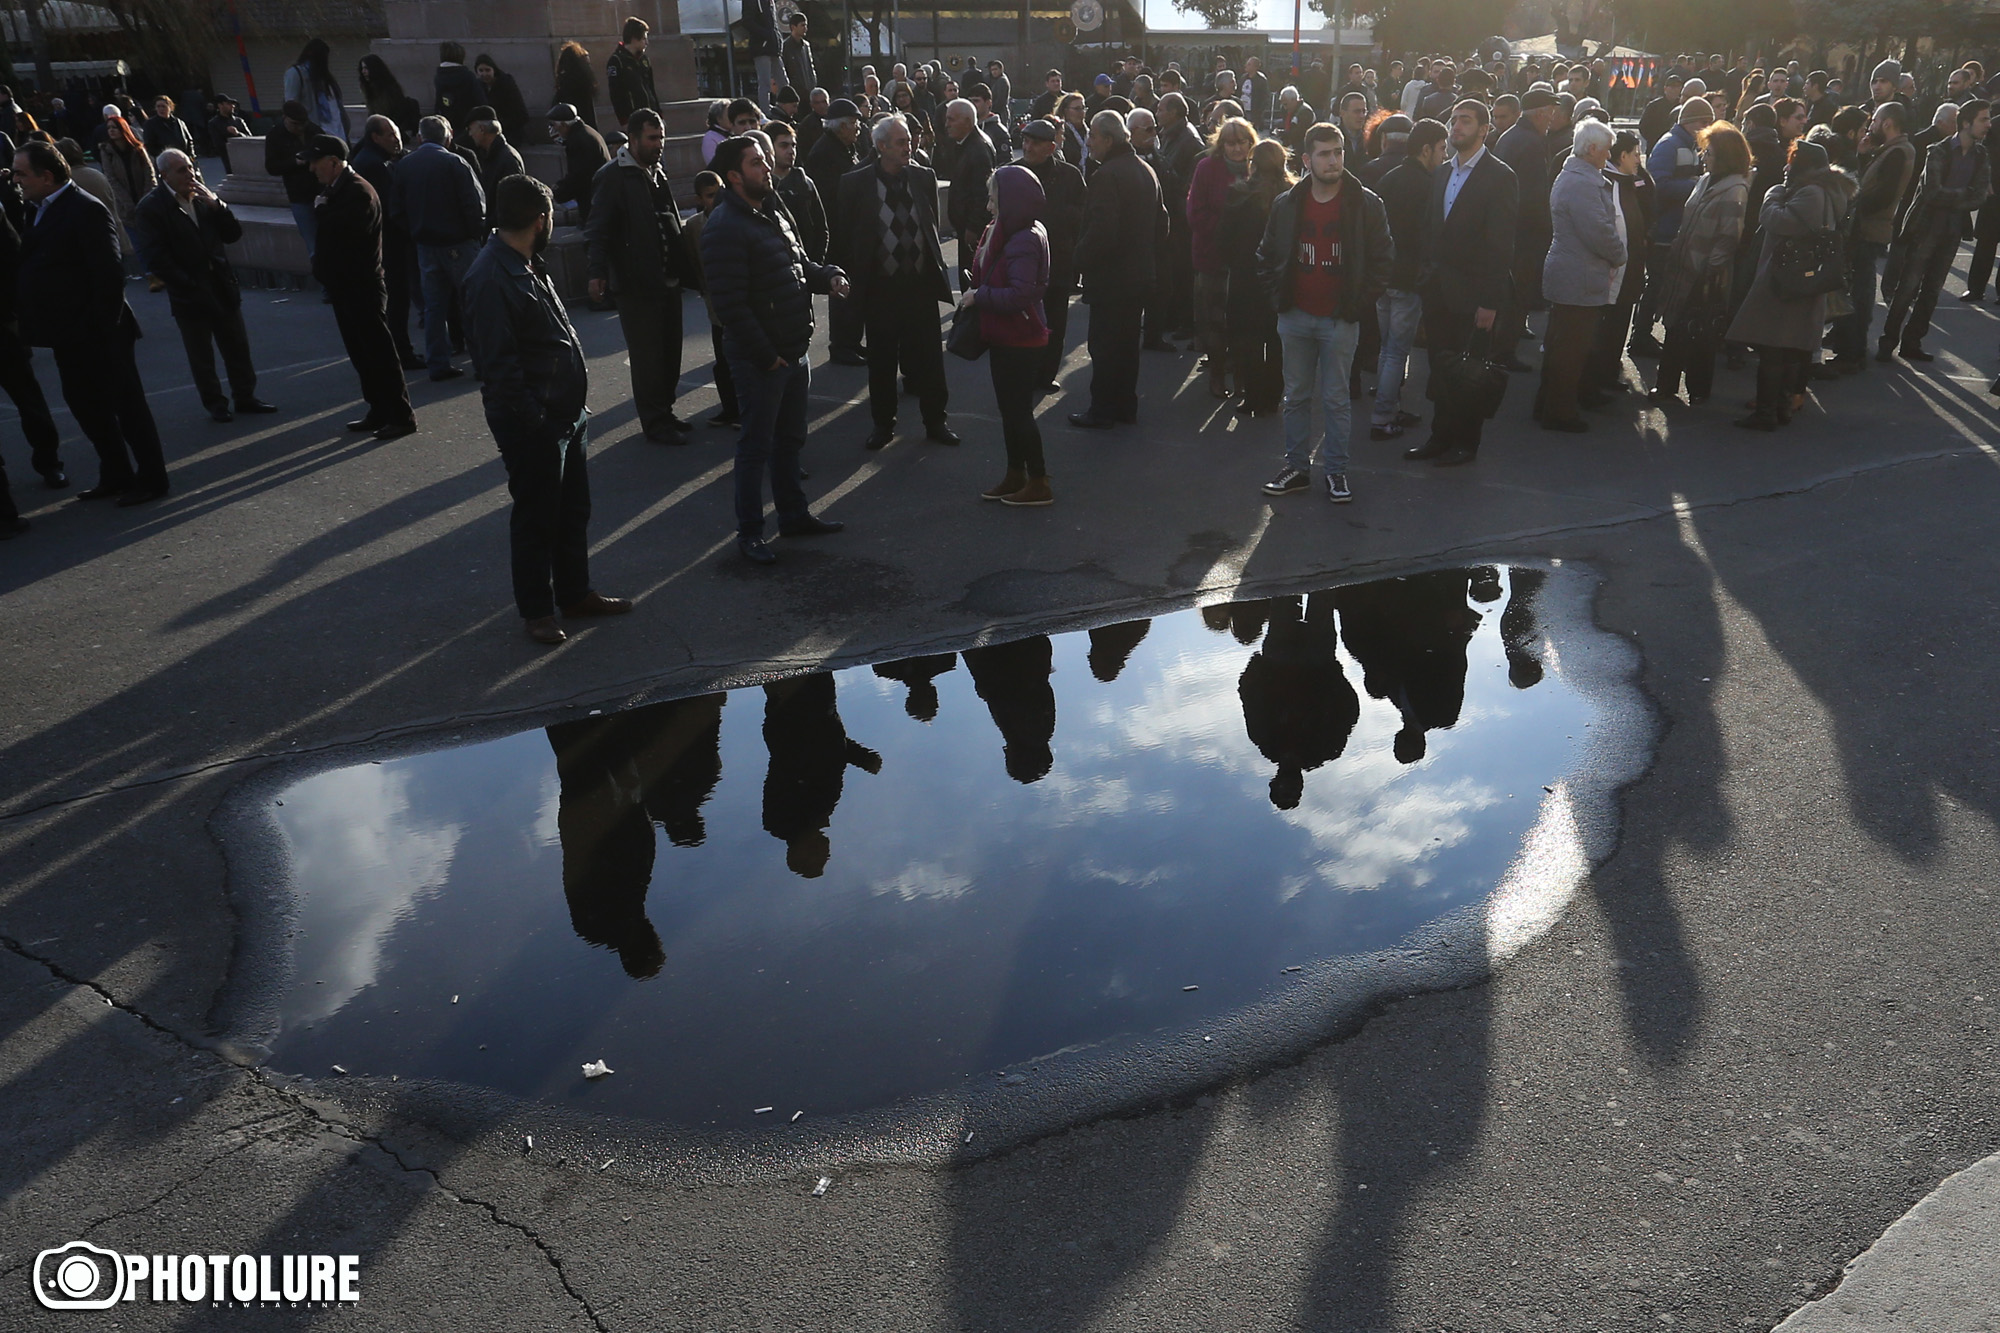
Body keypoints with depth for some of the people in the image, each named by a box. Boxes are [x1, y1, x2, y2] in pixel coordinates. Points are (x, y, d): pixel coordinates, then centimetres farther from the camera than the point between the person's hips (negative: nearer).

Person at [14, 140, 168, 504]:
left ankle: (151, 479, 10)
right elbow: (30, 265, 16)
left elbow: (109, 274, -20)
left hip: (98, 336, -9)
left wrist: (103, 327, -20)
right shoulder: (39, 211, 12)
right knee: (86, 406, 15)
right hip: (69, 336, 10)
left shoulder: (86, 211, -15)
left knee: (127, 406, 1)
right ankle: (116, 476, 26)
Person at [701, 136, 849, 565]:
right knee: (757, 445, 1)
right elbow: (729, 303, -23)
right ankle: (749, 533, 12)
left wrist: (827, 275, 2)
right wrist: (765, 355, -21)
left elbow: (799, 265, 25)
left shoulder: (771, 216, 13)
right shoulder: (726, 227, -17)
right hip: (759, 360, -9)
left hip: (793, 352, 9)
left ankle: (794, 515, 33)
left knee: (790, 439, 19)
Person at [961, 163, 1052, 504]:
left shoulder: (1024, 240, -22)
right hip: (1004, 336, 10)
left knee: (1018, 411, -2)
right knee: (1010, 409, 17)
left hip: (1019, 341, -10)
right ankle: (1015, 475, 29)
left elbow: (1019, 294, -28)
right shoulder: (1005, 233, 8)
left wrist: (978, 296, -19)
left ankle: (1038, 484, 8)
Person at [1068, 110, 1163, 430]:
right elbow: (1161, 221, 15)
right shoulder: (1146, 172, 9)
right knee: (1128, 341, 17)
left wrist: (1081, 260, -13)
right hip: (1141, 273, 9)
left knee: (1104, 346, 1)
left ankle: (1101, 411, 7)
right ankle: (1126, 406, 25)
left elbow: (1100, 232, -27)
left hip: (1110, 276, -9)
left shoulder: (1106, 176, -20)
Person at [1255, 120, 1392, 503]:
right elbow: (1267, 256, 13)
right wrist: (1277, 298, 4)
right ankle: (1297, 468, 20)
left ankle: (1336, 472, 13)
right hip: (1295, 317, 3)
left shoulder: (1366, 205, -4)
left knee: (1336, 399, 3)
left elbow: (1383, 259, -1)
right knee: (1296, 396, 10)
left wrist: (1358, 302, -6)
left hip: (1340, 320, -3)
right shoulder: (1286, 204, 3)